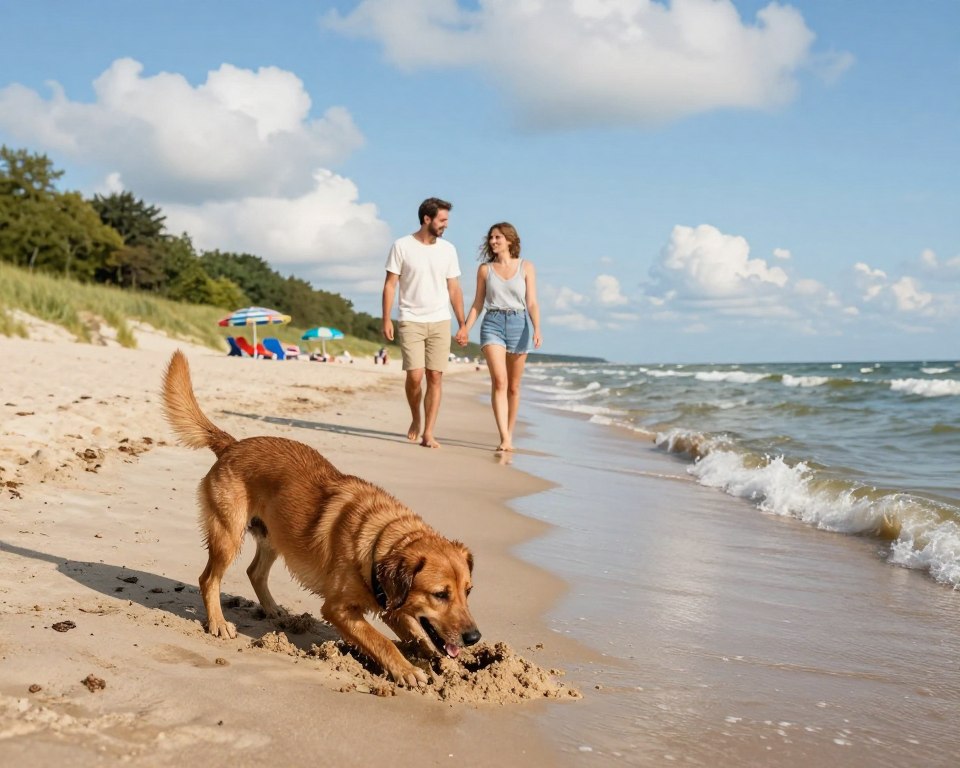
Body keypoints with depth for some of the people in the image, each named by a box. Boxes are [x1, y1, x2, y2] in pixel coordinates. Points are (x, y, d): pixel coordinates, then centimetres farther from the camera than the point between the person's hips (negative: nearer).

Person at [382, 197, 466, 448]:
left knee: (435, 376, -3)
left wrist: (462, 324, 8)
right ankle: (416, 418, 17)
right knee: (415, 375, -11)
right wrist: (386, 320, -7)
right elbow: (390, 284, -1)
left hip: (440, 322, 3)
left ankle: (428, 433, 2)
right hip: (410, 321, -3)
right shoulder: (402, 246, -2)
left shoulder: (448, 249, 7)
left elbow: (454, 289, 11)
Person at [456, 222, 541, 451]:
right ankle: (505, 438, -22)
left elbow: (532, 303, 1)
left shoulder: (526, 267, 5)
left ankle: (509, 435, 20)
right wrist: (465, 329, 1)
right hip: (492, 324, -1)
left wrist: (537, 329, -12)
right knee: (499, 381, -16)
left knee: (513, 386, 7)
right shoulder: (485, 269, 9)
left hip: (518, 325, 1)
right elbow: (478, 304, 12)